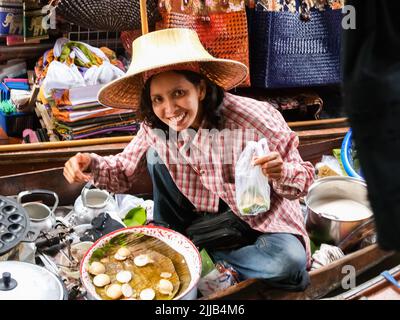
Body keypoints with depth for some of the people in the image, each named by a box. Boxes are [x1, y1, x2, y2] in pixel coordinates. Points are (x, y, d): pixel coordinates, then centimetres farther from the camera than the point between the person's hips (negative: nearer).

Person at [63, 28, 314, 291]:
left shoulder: (254, 119, -28)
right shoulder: (155, 126, -15)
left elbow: (304, 177, -18)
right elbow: (124, 170, -4)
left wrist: (281, 174, -41)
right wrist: (91, 165, -25)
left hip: (260, 220, -2)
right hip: (204, 216, 2)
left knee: (290, 260, -32)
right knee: (156, 151, -14)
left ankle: (203, 252, -5)